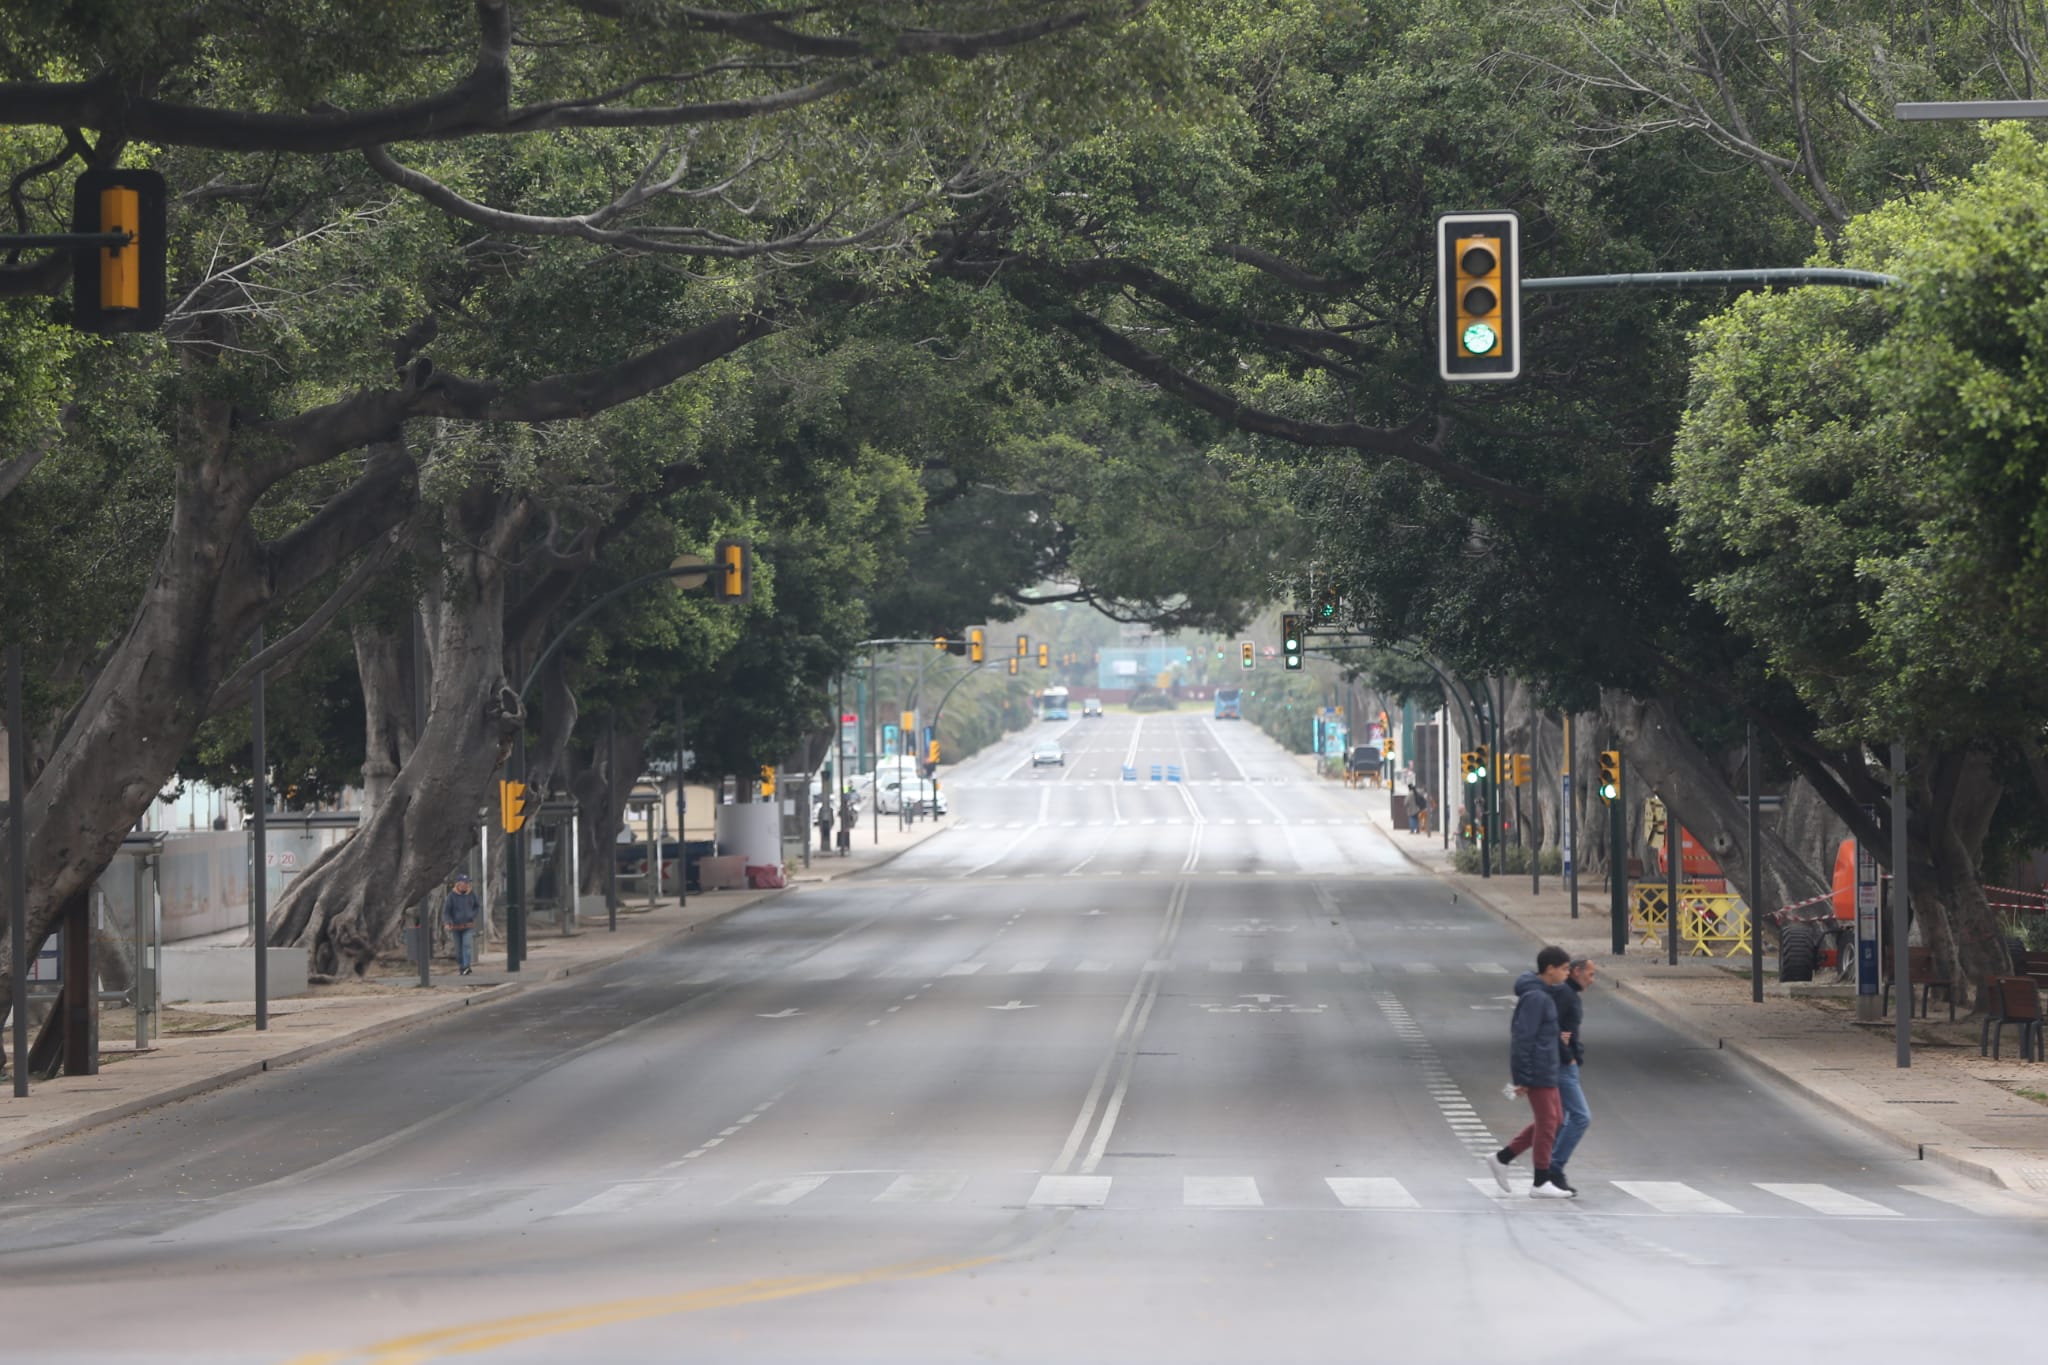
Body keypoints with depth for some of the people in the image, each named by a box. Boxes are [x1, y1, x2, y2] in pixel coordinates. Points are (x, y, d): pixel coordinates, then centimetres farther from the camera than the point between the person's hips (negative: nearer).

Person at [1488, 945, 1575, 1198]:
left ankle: (1502, 1158, 18)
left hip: (1547, 1070, 10)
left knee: (1554, 1119, 15)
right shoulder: (1536, 998, -18)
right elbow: (1523, 1037, -20)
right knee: (1547, 1122, -2)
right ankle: (1541, 1182, 6)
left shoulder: (1543, 995, 13)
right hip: (1538, 1071, -10)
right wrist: (1522, 1078, -20)